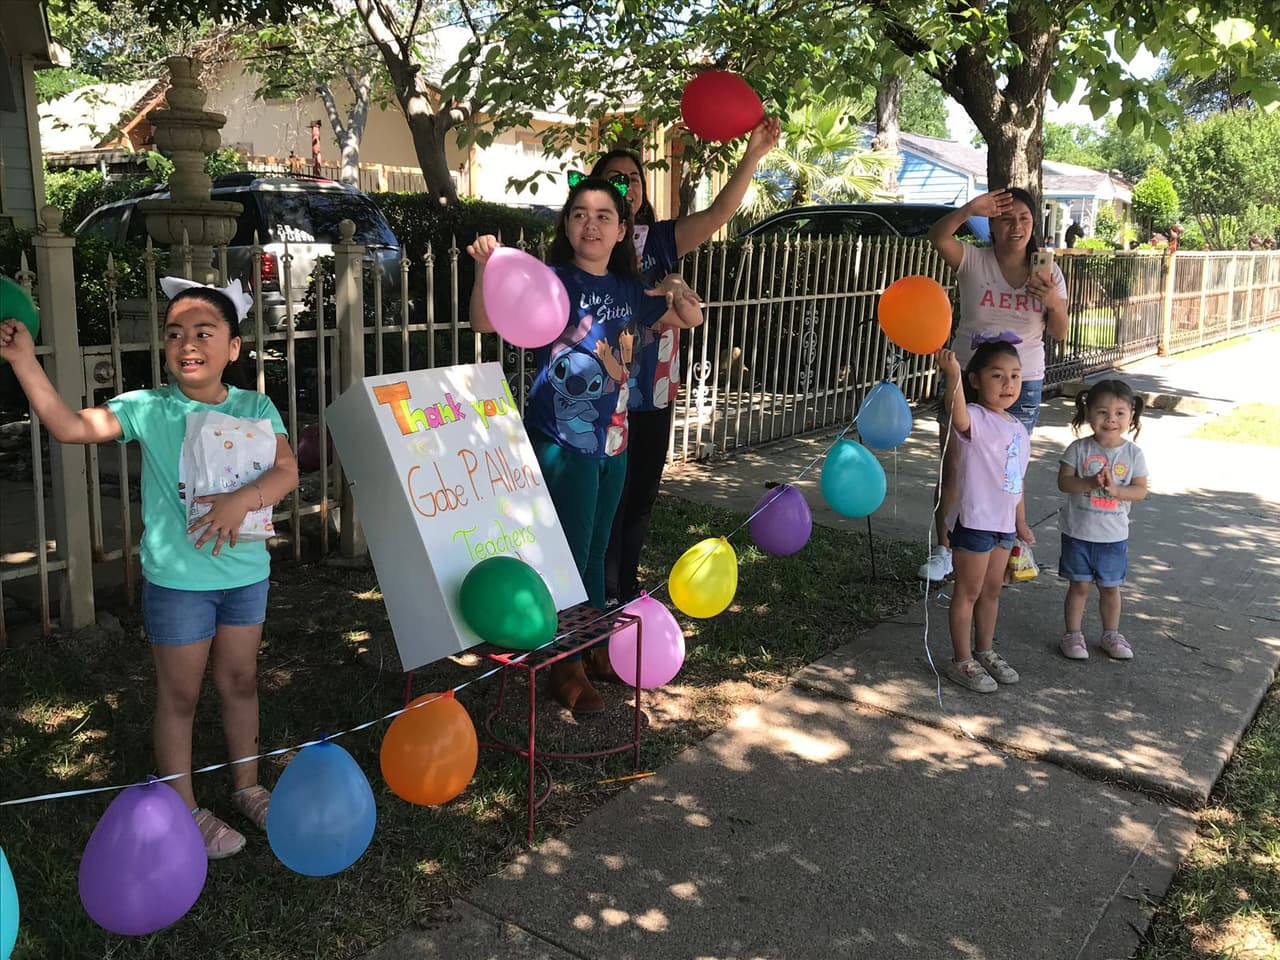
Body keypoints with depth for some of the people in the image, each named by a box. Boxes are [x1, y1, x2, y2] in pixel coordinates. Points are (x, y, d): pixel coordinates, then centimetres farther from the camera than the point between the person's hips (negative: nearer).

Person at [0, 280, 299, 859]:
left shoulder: (255, 408, -4)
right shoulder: (148, 408, -9)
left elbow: (286, 470, -16)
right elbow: (71, 426, -19)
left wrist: (243, 500, -33)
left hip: (246, 571, 3)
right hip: (177, 578, -2)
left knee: (240, 682, 18)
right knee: (179, 696, 10)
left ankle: (247, 787, 38)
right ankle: (185, 811, 27)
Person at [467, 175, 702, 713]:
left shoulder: (628, 290, 6)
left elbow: (692, 320, 16)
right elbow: (485, 323, -23)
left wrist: (678, 292, -6)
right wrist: (484, 270, -42)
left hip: (610, 441, 6)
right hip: (561, 442, -6)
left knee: (596, 550, 19)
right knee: (569, 553, -1)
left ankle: (597, 647, 35)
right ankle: (565, 667, 15)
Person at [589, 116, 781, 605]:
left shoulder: (659, 240, 6)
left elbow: (719, 212, -4)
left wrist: (754, 153, -14)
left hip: (653, 394, 5)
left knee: (641, 496, 15)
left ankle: (627, 588, 32)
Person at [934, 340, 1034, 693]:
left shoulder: (1018, 428, 10)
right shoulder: (975, 419, -15)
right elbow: (957, 414, -42)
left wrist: (1021, 523, 22)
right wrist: (952, 376, -60)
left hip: (1004, 524, 8)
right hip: (975, 520, -8)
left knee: (992, 590, 19)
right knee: (969, 591, 3)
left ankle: (985, 652, 33)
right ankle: (962, 661, 14)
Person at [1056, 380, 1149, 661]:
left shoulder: (1133, 453, -5)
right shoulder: (1079, 448, -8)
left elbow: (1140, 491, -6)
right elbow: (1064, 481, -12)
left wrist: (1115, 489, -23)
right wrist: (1090, 483, -28)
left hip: (1114, 535, 2)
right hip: (1078, 532, -1)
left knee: (1111, 587, 15)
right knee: (1079, 585, 9)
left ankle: (1111, 634, 32)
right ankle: (1073, 634, 22)